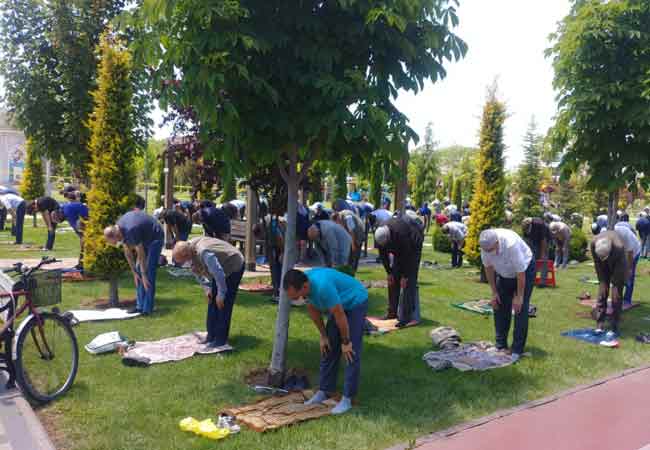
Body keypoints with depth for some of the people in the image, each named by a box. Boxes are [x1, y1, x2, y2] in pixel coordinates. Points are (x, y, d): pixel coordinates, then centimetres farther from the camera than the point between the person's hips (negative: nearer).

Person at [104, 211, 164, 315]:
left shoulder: (131, 231, -35)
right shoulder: (119, 229, -8)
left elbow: (141, 254, -27)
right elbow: (127, 252, 0)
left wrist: (144, 275, -20)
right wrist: (134, 272, 0)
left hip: (155, 237, -9)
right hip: (144, 238, 9)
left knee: (149, 271, -14)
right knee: (138, 269, 3)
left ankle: (147, 308, -11)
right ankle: (140, 306, 7)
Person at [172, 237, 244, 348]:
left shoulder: (204, 253, -38)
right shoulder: (190, 248, -11)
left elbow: (218, 274, -33)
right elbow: (198, 271, 6)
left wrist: (221, 294, -22)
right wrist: (207, 288, 1)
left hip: (233, 267, -9)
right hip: (221, 267, 9)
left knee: (223, 304, -11)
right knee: (212, 301, 8)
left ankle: (221, 340, -3)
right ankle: (211, 336, 16)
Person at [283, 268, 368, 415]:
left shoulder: (322, 286, -39)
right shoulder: (303, 284, -15)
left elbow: (340, 316, -29)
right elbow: (313, 310, 2)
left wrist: (346, 342, -16)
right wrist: (323, 336, 6)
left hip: (356, 303, -8)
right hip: (339, 305, 8)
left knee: (351, 353, -11)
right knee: (328, 349, 8)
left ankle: (347, 399, -4)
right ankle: (324, 392, 18)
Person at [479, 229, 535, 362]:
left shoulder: (511, 244, -40)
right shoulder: (485, 246, -24)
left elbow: (521, 273, -29)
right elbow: (488, 268, -7)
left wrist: (519, 297, -21)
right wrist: (494, 292, -5)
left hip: (525, 269, -5)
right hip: (503, 273, 5)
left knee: (520, 309, -11)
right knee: (500, 306, 2)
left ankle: (517, 350, -5)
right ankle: (500, 345, 13)